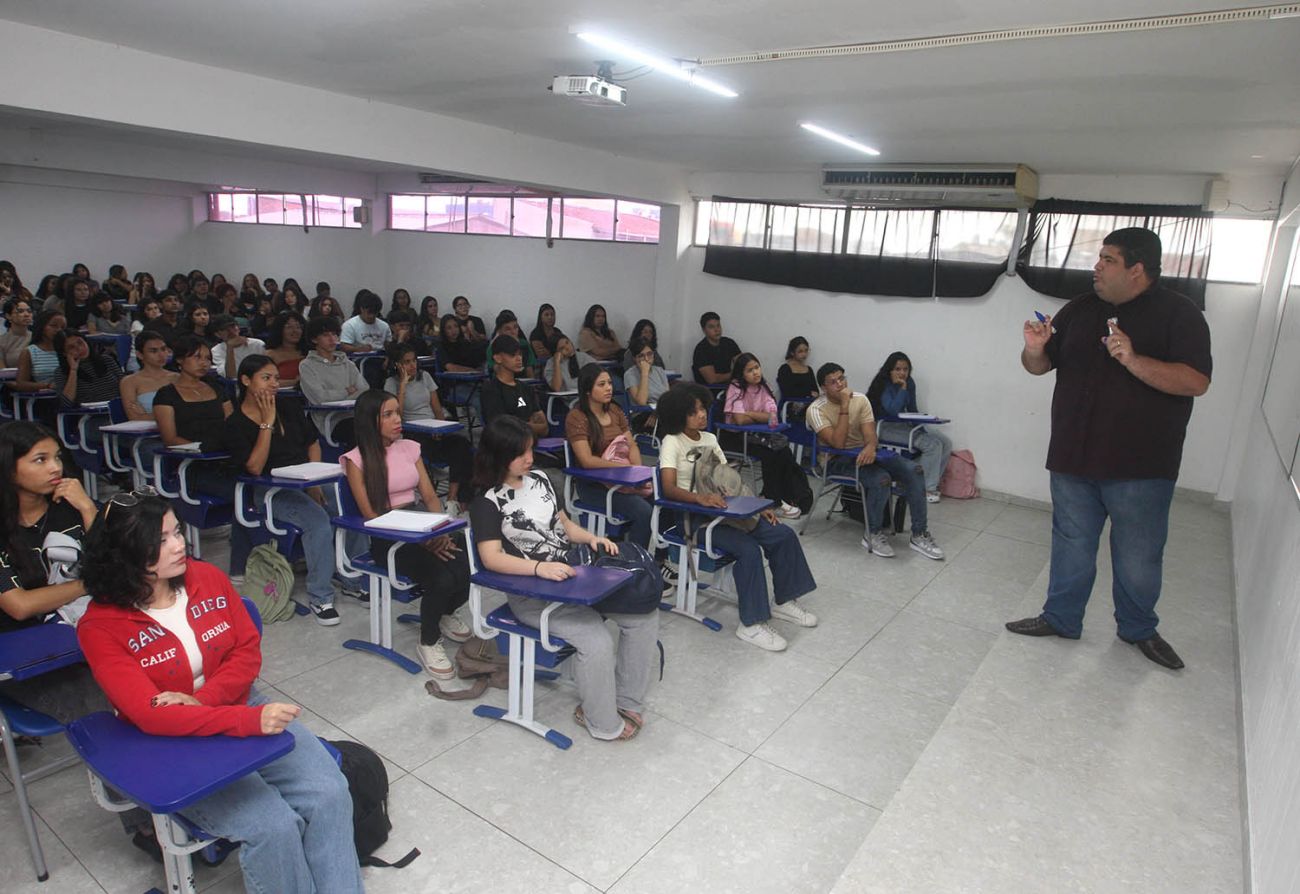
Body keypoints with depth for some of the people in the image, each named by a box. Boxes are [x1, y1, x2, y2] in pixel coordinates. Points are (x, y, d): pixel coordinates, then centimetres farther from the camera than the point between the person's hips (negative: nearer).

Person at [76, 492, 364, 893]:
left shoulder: (207, 577, -2)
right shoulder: (100, 628, -13)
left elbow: (248, 651, 1)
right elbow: (151, 715, -22)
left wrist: (202, 699, -18)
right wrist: (250, 721, -34)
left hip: (241, 707, 4)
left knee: (328, 793, -17)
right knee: (274, 826, -23)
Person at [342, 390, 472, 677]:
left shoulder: (409, 448, 13)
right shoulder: (357, 459, -2)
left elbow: (430, 496, 10)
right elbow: (370, 515, -9)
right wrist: (423, 540, -19)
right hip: (386, 539, -4)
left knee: (469, 566, -25)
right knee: (443, 577, -31)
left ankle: (445, 613, 10)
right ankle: (428, 642, -3)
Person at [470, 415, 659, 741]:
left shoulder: (540, 479, 11)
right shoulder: (487, 502, -9)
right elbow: (491, 557, -19)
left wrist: (591, 538, -2)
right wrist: (540, 567, -33)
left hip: (573, 575, 7)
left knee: (645, 614, -7)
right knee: (597, 641, -27)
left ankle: (625, 702, 9)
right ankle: (604, 723, 0)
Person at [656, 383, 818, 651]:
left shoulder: (709, 438, 14)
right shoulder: (672, 442, -8)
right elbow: (669, 488, -22)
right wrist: (700, 497, -39)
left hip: (724, 510, 7)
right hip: (694, 517, -7)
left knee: (784, 535, -4)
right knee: (749, 548, -28)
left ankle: (784, 602, 11)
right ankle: (751, 625, -19)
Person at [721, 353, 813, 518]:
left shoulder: (764, 387, 5)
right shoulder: (735, 388, -12)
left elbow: (772, 416, -8)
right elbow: (740, 420, -24)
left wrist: (749, 414, -20)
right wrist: (761, 417, -9)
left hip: (757, 435, 5)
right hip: (735, 436, -5)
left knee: (783, 451, -19)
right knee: (769, 454, -26)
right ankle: (775, 502, -13)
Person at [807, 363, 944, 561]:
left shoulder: (860, 399, 0)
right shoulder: (816, 410, -15)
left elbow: (870, 435, -8)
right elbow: (838, 443, -25)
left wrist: (870, 447, -34)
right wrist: (844, 406, -26)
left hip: (863, 452, 6)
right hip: (836, 460, -5)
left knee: (914, 470, -15)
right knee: (881, 479, -33)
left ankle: (919, 535, -6)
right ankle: (873, 535, -10)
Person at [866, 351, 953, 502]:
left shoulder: (910, 383, 7)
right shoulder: (883, 385, -14)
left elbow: (912, 410, 14)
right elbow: (893, 410, -26)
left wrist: (921, 427, 2)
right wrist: (902, 388, -21)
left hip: (903, 425, 8)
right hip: (885, 427, -8)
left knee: (945, 442, -5)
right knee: (932, 444, -23)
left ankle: (932, 482, 4)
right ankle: (926, 488, -12)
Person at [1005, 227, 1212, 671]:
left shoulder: (1178, 314, -6)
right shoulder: (1081, 309, 8)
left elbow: (1196, 382, -16)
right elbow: (1040, 366, 12)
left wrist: (1133, 360, -28)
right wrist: (1034, 349, -11)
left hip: (1140, 467, -4)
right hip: (1074, 457, 4)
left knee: (1139, 556, 9)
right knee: (1071, 546, 14)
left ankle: (1139, 629, 30)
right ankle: (1061, 618, 29)